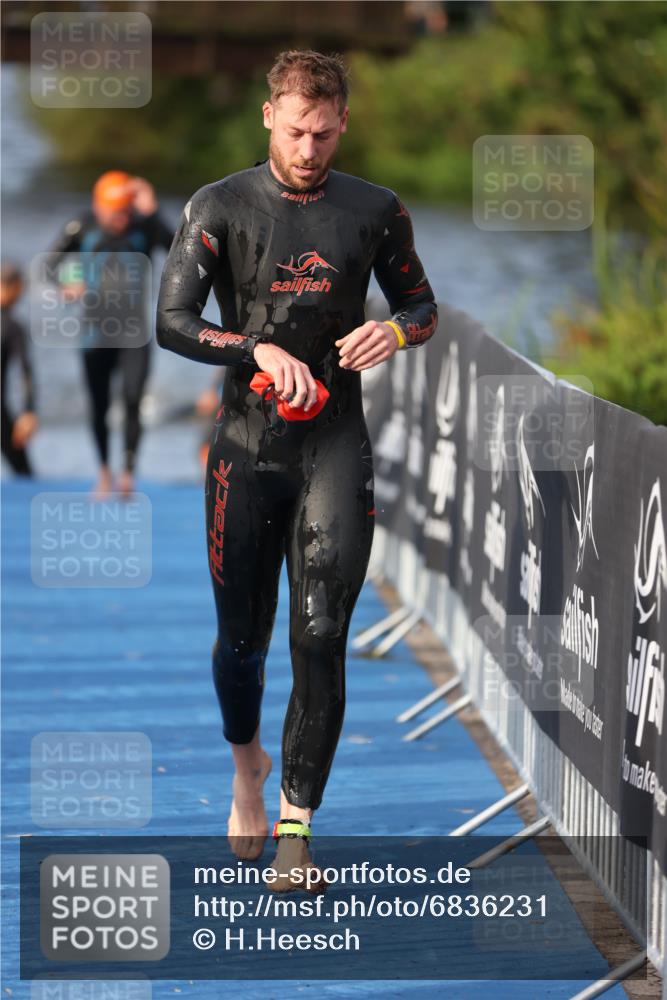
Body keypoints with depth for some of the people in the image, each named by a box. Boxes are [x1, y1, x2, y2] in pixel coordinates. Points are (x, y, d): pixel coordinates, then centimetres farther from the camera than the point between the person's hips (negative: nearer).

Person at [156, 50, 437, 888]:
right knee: (242, 636, 9)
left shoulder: (374, 212, 4)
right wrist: (262, 351, -20)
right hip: (246, 448, 0)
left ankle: (296, 828, -6)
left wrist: (396, 332, -9)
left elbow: (422, 306, 15)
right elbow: (172, 322, -6)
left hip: (336, 447, 0)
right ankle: (246, 766, 39)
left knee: (321, 639, -9)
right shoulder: (220, 208, 0)